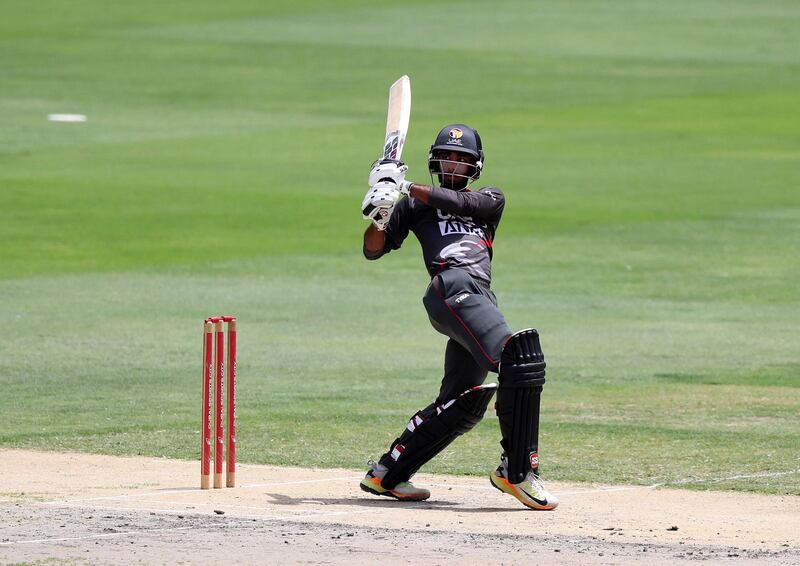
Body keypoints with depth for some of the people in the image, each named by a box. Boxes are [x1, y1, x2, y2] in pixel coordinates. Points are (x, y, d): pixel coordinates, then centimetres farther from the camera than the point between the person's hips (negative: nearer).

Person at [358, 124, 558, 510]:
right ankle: (517, 471, -28)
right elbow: (373, 250, 16)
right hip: (452, 287, -5)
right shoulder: (413, 206, 22)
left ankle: (385, 474, 13)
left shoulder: (490, 199, 27)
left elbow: (460, 201, 5)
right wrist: (381, 213, -4)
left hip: (478, 300, 5)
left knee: (462, 405, 3)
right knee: (521, 360, -26)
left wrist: (405, 188, -3)